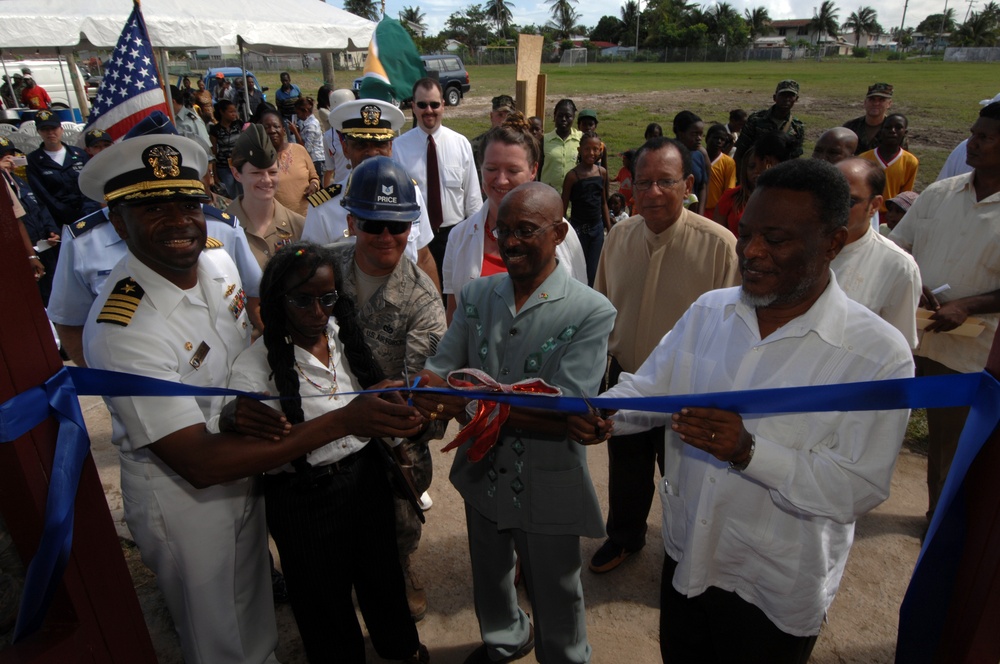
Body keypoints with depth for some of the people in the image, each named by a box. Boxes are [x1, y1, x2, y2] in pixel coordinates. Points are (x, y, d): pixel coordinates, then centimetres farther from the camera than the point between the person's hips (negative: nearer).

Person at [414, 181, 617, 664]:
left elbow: (565, 416, -25)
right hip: (482, 475, 5)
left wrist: (473, 402, -33)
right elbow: (437, 371, -5)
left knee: (555, 596, 19)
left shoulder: (591, 312, -19)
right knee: (489, 576, 30)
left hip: (548, 491, -5)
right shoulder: (475, 295, -3)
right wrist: (421, 389, -29)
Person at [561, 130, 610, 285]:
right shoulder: (573, 175, -10)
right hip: (578, 228, -4)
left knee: (593, 272, 8)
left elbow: (604, 203, 12)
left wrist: (609, 228, 11)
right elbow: (564, 206, -7)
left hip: (597, 227, 4)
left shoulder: (602, 172, 4)